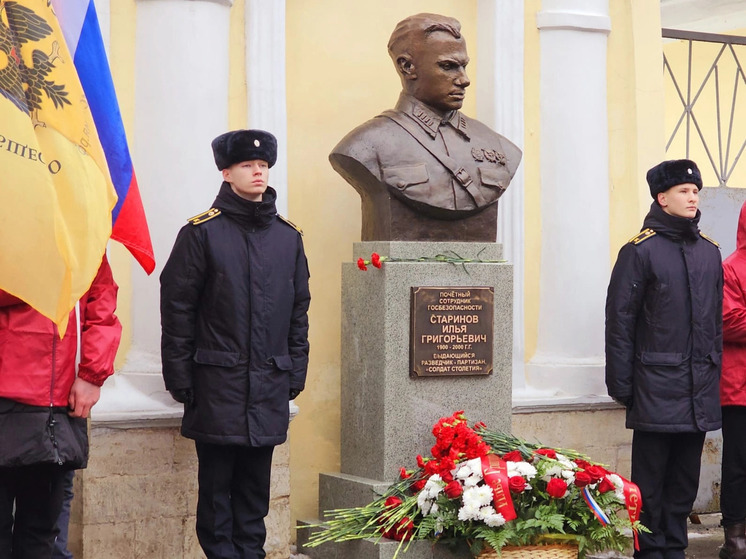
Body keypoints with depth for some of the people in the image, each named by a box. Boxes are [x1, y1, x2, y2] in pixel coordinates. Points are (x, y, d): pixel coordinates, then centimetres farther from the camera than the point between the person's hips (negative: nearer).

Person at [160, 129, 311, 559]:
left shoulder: (289, 237, 11)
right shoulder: (202, 232, -1)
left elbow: (299, 310, 15)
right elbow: (177, 309, -2)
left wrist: (296, 372, 10)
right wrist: (179, 377, -7)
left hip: (270, 384, 4)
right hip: (217, 380, -3)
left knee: (256, 479, 8)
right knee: (217, 479, 0)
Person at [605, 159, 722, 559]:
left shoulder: (710, 252, 13)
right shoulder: (640, 251, -4)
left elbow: (718, 319, 18)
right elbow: (619, 321, -6)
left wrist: (715, 371, 11)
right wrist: (621, 384, -9)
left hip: (700, 388, 5)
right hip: (656, 386, -5)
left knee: (685, 479, 9)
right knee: (650, 479, 0)